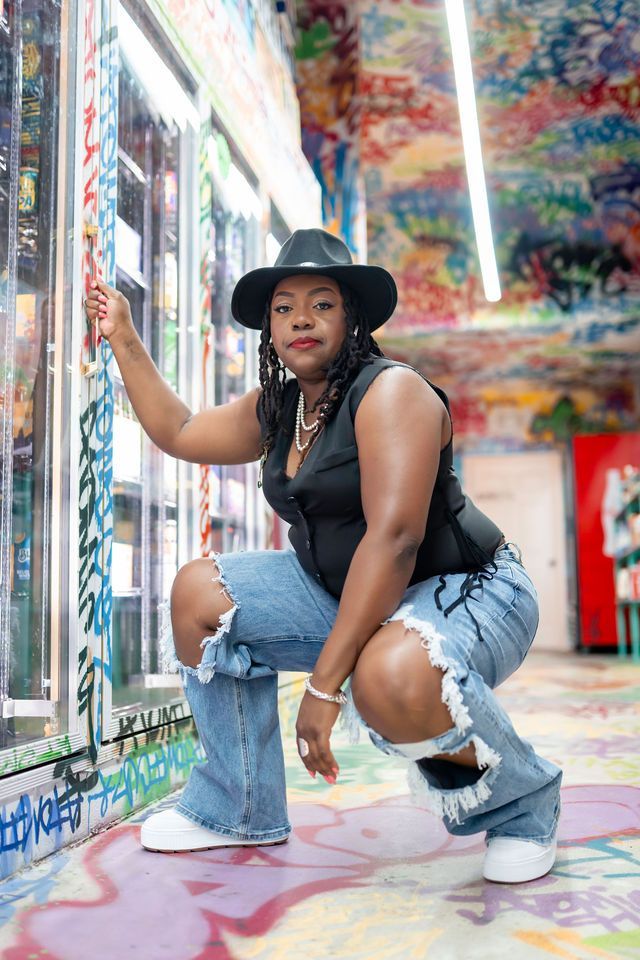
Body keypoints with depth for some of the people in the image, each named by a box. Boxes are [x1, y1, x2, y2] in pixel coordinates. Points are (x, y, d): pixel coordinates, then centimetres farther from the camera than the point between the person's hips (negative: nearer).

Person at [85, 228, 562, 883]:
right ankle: (241, 810, 7)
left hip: (463, 590, -8)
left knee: (394, 678, -41)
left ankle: (520, 804, -8)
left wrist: (325, 681, -33)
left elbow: (394, 537, -30)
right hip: (350, 597, 8)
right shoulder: (277, 408, 8)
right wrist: (123, 339, 17)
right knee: (200, 592, -2)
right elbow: (179, 432, 21)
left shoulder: (390, 390, -20)